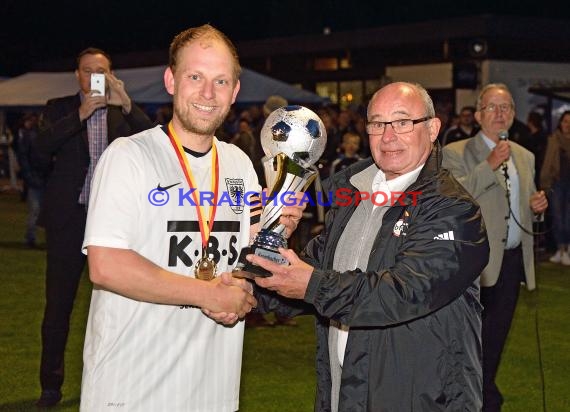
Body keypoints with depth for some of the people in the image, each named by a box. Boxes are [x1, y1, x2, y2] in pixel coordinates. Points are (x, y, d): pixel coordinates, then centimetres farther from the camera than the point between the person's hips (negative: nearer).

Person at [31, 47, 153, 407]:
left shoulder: (124, 113, 7)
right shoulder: (60, 109, 4)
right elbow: (39, 152, -11)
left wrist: (127, 104, -19)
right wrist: (80, 115, -17)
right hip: (69, 217, -1)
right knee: (58, 303, 2)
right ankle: (51, 384, 12)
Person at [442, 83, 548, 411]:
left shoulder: (525, 157, 12)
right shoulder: (456, 153, -7)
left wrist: (537, 206, -2)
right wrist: (489, 165, -28)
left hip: (513, 259, 6)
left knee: (495, 337, 15)